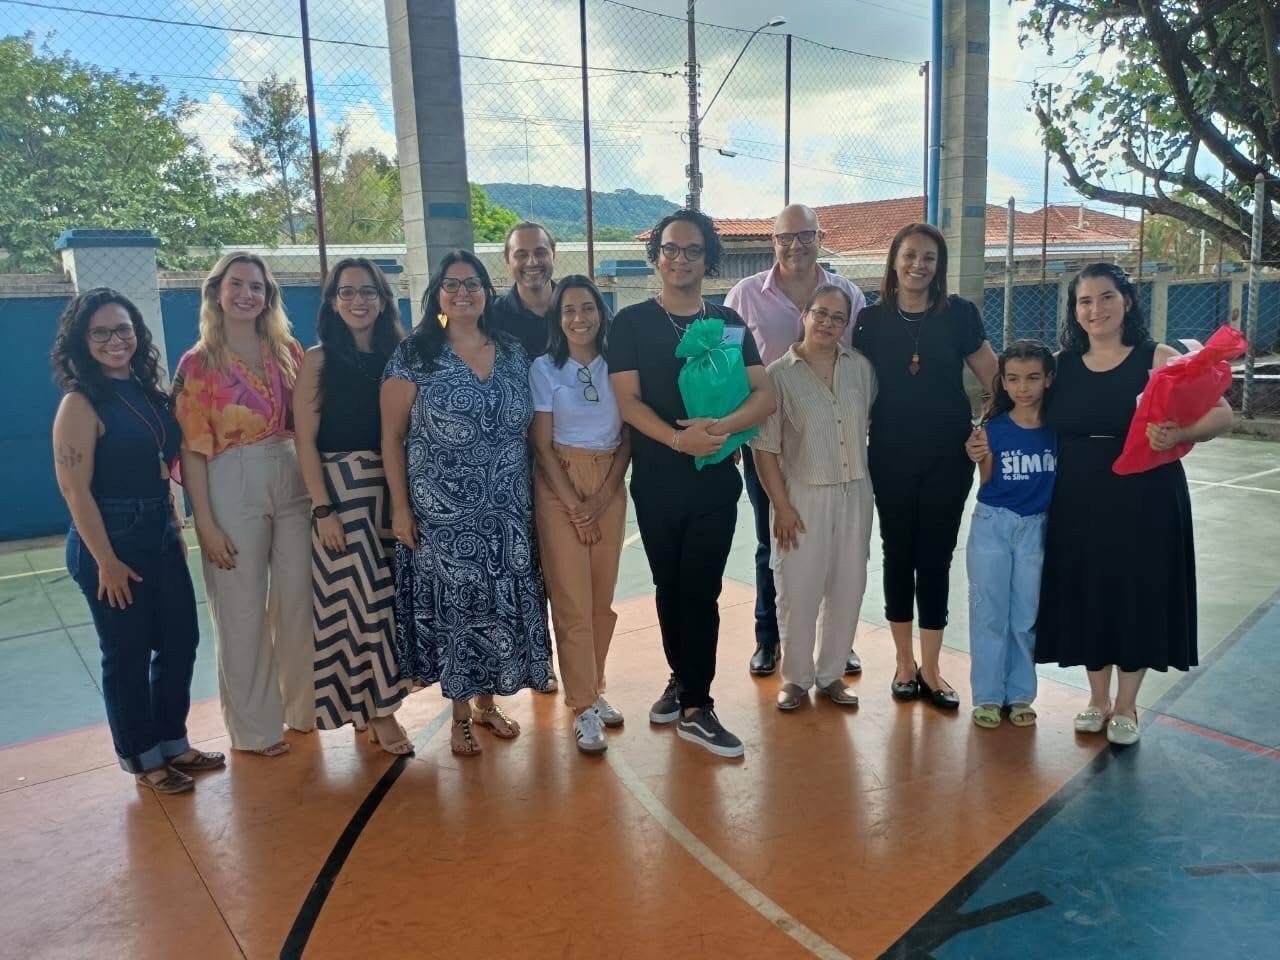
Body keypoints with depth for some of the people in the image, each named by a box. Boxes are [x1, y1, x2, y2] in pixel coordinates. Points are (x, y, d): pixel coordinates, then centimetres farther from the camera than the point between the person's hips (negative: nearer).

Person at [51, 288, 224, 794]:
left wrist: (177, 529, 14)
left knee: (180, 641, 13)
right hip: (110, 542, -7)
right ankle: (144, 759, 23)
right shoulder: (81, 403, -14)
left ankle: (173, 742, 31)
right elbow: (75, 490, -17)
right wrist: (106, 561, -18)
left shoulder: (147, 392, 7)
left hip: (159, 536, 7)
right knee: (128, 653, 6)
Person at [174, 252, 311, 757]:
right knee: (242, 611, 6)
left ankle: (302, 705, 30)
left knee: (298, 602, 11)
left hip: (294, 484, 3)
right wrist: (206, 523, -10)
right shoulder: (198, 363, -3)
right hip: (232, 490, -3)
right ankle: (255, 727, 21)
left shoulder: (288, 351, 7)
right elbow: (192, 448, -5)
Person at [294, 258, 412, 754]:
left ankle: (376, 702, 24)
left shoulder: (396, 355, 7)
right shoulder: (319, 359, -3)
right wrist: (322, 509, -13)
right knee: (359, 598, 0)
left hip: (392, 488, 4)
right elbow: (305, 440, -7)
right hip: (341, 488, -4)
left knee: (389, 597, 9)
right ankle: (378, 709, 10)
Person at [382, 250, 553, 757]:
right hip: (442, 510, -3)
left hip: (506, 508, 4)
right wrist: (400, 507, -9)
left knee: (501, 602, 9)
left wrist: (533, 493, 9)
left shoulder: (513, 353, 7)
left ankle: (487, 702, 29)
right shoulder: (413, 355, -4)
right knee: (451, 604, 3)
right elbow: (392, 438, -4)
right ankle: (460, 715, 20)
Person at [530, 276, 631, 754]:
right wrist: (574, 503, -9)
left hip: (610, 487, 3)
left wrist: (603, 497, -7)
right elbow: (542, 444, -4)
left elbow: (627, 439, 4)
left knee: (603, 596, 7)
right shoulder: (544, 368, -2)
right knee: (572, 599, -3)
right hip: (559, 486, -2)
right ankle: (583, 707, 6)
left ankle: (594, 689, 23)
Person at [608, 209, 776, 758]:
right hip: (656, 482, 0)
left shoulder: (728, 323, 5)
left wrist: (720, 426, -22)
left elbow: (764, 395, -2)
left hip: (716, 480, 0)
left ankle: (695, 705, 8)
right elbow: (627, 399, -8)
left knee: (701, 591, -1)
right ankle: (683, 680, 31)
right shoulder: (631, 323, 1)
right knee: (669, 588, 12)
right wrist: (678, 439, -24)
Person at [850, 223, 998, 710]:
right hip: (891, 455, 1)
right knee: (898, 553, 9)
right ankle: (904, 663, 24)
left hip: (948, 454, 0)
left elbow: (992, 377, 3)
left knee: (936, 556, 6)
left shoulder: (959, 314, -1)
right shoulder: (872, 319, 0)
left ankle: (930, 669, 18)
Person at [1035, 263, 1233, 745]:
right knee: (1087, 598, 11)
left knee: (1137, 599, 7)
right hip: (1079, 506, 3)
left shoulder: (1158, 359, -6)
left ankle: (1125, 707, 27)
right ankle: (1098, 700, 30)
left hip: (1144, 505, -2)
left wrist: (1177, 434, -30)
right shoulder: (1062, 366, 3)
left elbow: (1221, 413, -10)